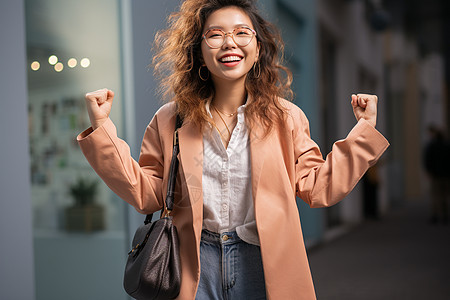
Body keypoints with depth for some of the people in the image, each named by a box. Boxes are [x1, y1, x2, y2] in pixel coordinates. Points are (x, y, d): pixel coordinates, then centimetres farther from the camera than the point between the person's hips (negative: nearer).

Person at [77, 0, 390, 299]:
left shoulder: (286, 117, -1)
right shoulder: (170, 120, -1)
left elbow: (317, 188, 1)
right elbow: (146, 193, -1)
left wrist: (364, 129, -2)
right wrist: (102, 128, -7)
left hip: (264, 264, 1)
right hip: (195, 267, 0)